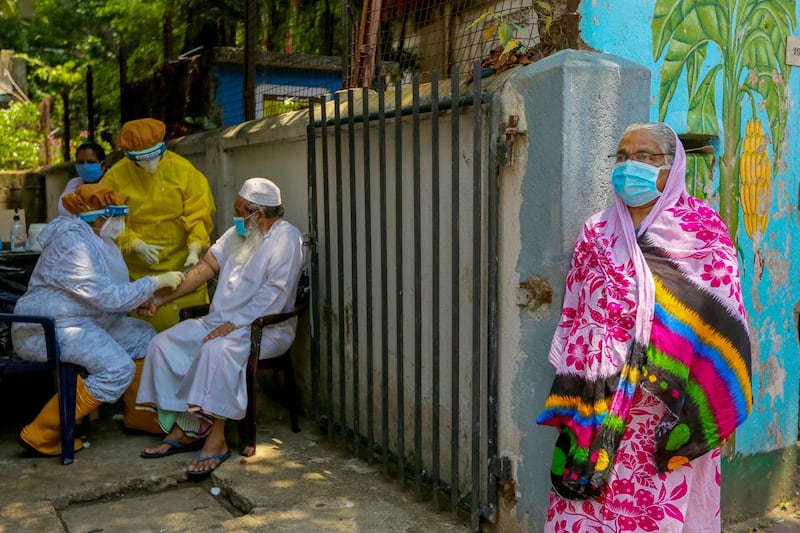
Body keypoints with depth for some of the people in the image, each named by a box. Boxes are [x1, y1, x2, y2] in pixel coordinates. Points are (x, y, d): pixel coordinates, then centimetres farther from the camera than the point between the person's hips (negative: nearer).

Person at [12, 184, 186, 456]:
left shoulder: (96, 239, 11)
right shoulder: (72, 244, -21)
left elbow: (103, 291, 21)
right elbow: (108, 297, -24)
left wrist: (140, 298, 4)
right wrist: (156, 282, -18)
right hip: (47, 329, -10)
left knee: (144, 337, 6)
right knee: (118, 368, -24)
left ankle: (138, 414, 19)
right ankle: (42, 435, -16)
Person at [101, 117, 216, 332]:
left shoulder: (183, 170, -3)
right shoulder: (116, 177, -3)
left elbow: (199, 214, -5)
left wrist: (194, 250, -18)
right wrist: (138, 246, -17)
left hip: (181, 264, 1)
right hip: (138, 271, 0)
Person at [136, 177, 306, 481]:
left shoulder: (286, 238, -12)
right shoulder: (237, 234, 15)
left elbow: (274, 295, -21)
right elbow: (205, 268, 14)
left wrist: (234, 324, -25)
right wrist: (161, 298, 9)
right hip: (220, 320, 9)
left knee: (217, 350, -36)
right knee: (164, 344, -6)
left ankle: (216, 439, -25)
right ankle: (184, 429, -3)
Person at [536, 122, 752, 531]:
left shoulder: (704, 229, 1)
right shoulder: (596, 234, 8)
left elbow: (721, 321, -5)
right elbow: (576, 321, 6)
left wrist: (697, 405, -14)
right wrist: (575, 407, -2)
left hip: (673, 406, -2)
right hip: (601, 406, 2)